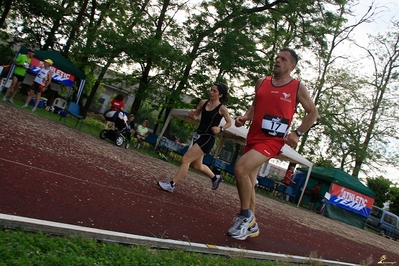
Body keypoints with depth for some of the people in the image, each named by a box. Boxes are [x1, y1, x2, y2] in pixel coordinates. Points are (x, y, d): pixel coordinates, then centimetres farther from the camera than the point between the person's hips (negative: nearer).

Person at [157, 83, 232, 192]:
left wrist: (220, 129, -13)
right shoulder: (203, 103, 5)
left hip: (207, 138, -7)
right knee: (197, 165, 18)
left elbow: (229, 123, 5)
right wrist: (192, 114, -5)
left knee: (185, 159, -13)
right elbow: (196, 116, 18)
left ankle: (171, 185, -4)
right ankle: (215, 178, 43)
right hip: (198, 135, 7)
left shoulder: (222, 108, -8)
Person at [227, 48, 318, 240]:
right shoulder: (262, 82, 11)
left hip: (272, 141, -6)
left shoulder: (298, 87, -1)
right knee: (248, 180, 10)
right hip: (253, 138, 6)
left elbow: (313, 113, 7)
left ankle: (245, 215, -5)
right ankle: (250, 225, 27)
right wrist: (245, 117, 2)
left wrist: (297, 133, -3)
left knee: (240, 169, -25)